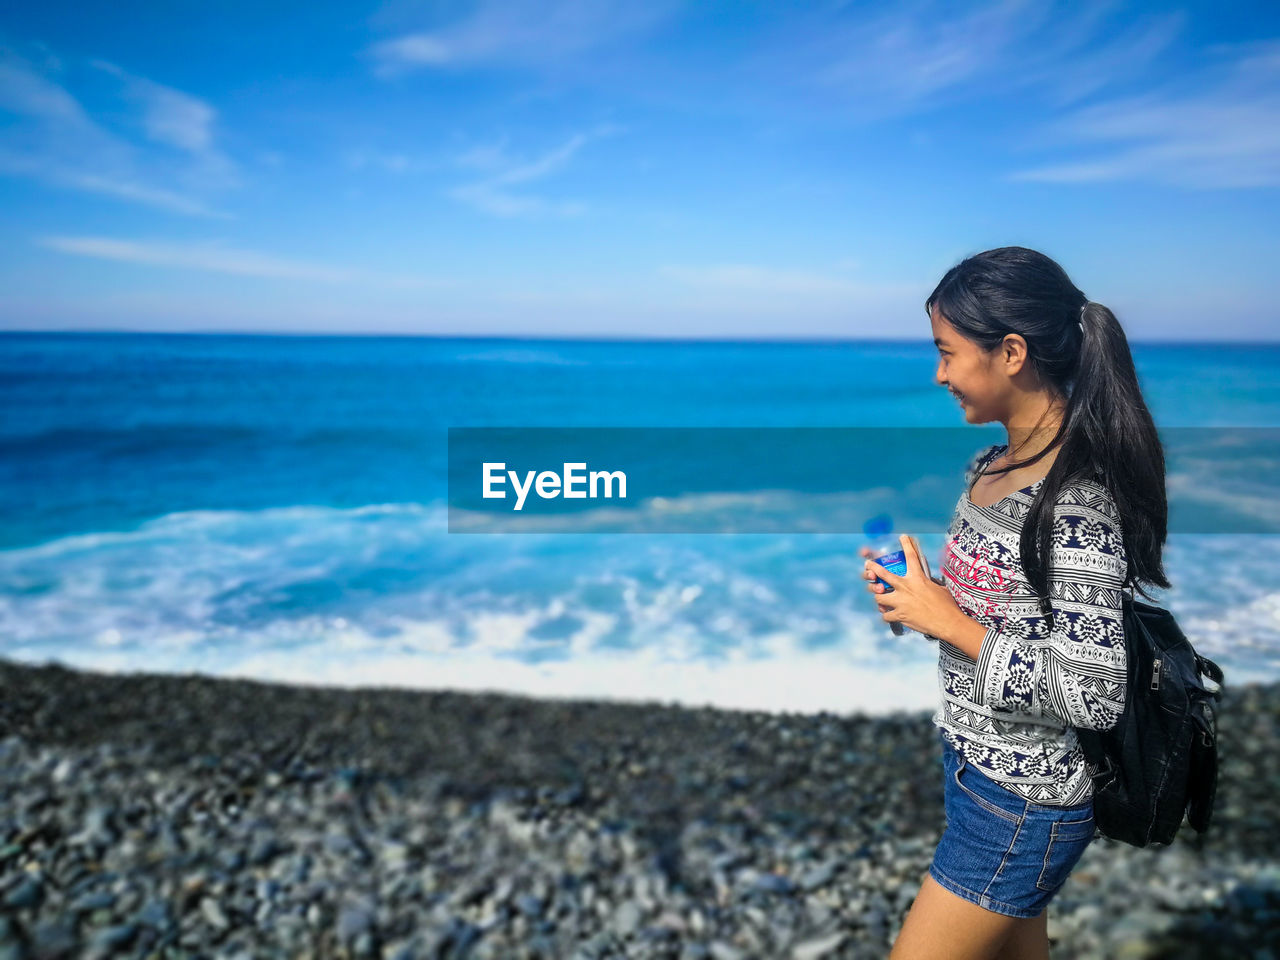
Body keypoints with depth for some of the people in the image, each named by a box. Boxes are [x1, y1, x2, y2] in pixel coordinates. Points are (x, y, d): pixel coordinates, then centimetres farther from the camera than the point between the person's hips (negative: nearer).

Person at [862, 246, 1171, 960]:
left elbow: (1095, 694, -27)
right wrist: (916, 593, -4)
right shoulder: (992, 465, 1)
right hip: (974, 763, 8)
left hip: (1023, 805, -8)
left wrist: (946, 620, -24)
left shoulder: (1077, 499, -26)